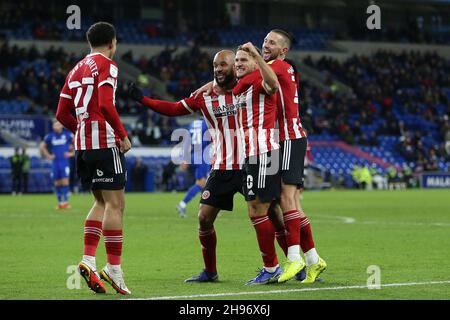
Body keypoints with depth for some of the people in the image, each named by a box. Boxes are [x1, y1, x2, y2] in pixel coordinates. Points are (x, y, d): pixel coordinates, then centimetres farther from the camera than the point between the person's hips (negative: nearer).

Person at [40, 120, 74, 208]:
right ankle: (60, 202, 15)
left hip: (64, 161, -2)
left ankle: (66, 202, -10)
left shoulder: (67, 134, -2)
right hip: (55, 162, 2)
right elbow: (42, 146, 16)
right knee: (57, 183, 5)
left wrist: (72, 153, 3)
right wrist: (48, 156, 9)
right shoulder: (50, 136, 3)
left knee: (65, 181, -12)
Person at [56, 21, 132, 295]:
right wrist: (123, 135, -13)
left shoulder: (77, 69, 19)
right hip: (104, 143, -8)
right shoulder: (107, 65, -5)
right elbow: (106, 104, -19)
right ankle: (114, 269, -9)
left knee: (102, 202, 17)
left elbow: (62, 114, 18)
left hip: (82, 144, 8)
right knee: (115, 203, -6)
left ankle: (88, 259, 5)